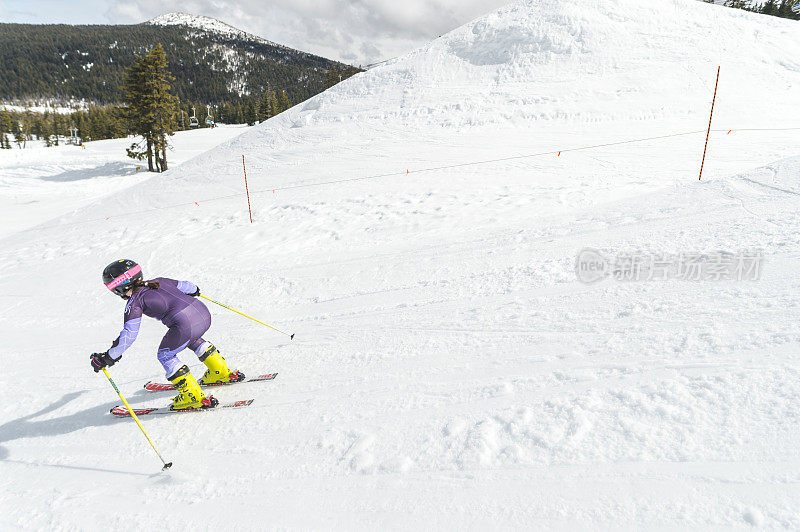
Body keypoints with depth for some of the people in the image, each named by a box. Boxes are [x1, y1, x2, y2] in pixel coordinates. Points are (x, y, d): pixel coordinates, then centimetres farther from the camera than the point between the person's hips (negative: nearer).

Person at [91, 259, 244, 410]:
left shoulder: (134, 303, 4)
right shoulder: (159, 281, 22)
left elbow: (128, 335, 1)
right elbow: (184, 285, 37)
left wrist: (108, 358, 12)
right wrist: (194, 290, 61)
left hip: (186, 325, -8)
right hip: (204, 313, 8)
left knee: (165, 356, 16)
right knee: (193, 340, 37)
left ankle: (194, 397, 11)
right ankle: (222, 373, 41)